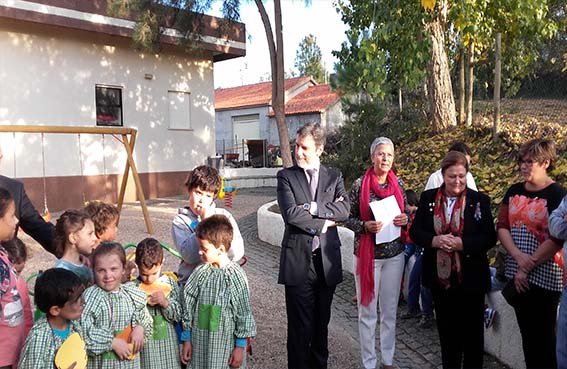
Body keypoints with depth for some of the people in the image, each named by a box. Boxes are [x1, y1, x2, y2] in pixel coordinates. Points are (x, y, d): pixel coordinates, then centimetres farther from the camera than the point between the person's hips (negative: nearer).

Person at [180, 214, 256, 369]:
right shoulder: (200, 273, -3)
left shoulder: (235, 276, -14)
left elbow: (243, 314, -9)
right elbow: (188, 308, 5)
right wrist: (187, 339, 7)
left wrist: (240, 346, -6)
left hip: (226, 344, -4)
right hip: (200, 343, 4)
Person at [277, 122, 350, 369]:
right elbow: (291, 214, -14)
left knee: (322, 323, 16)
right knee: (300, 325, 3)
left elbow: (345, 210, -7)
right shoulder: (286, 177, 0)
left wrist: (312, 207, -16)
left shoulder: (334, 177, 8)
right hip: (298, 259, -3)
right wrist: (324, 223, -10)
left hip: (327, 259, 3)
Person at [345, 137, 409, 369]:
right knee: (367, 312, 5)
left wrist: (405, 219, -8)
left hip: (394, 254, 4)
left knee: (390, 310, 14)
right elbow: (348, 218, -3)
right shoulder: (360, 185, -8)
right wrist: (365, 226, -21)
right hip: (367, 254, -3)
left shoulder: (398, 183, 3)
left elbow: (405, 213, 14)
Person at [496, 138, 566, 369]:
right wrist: (518, 256, -13)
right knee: (526, 334, 15)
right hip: (516, 274, 6)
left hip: (544, 277, -6)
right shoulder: (514, 192, 8)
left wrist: (528, 267, -14)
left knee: (543, 338, 4)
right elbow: (502, 227, 2)